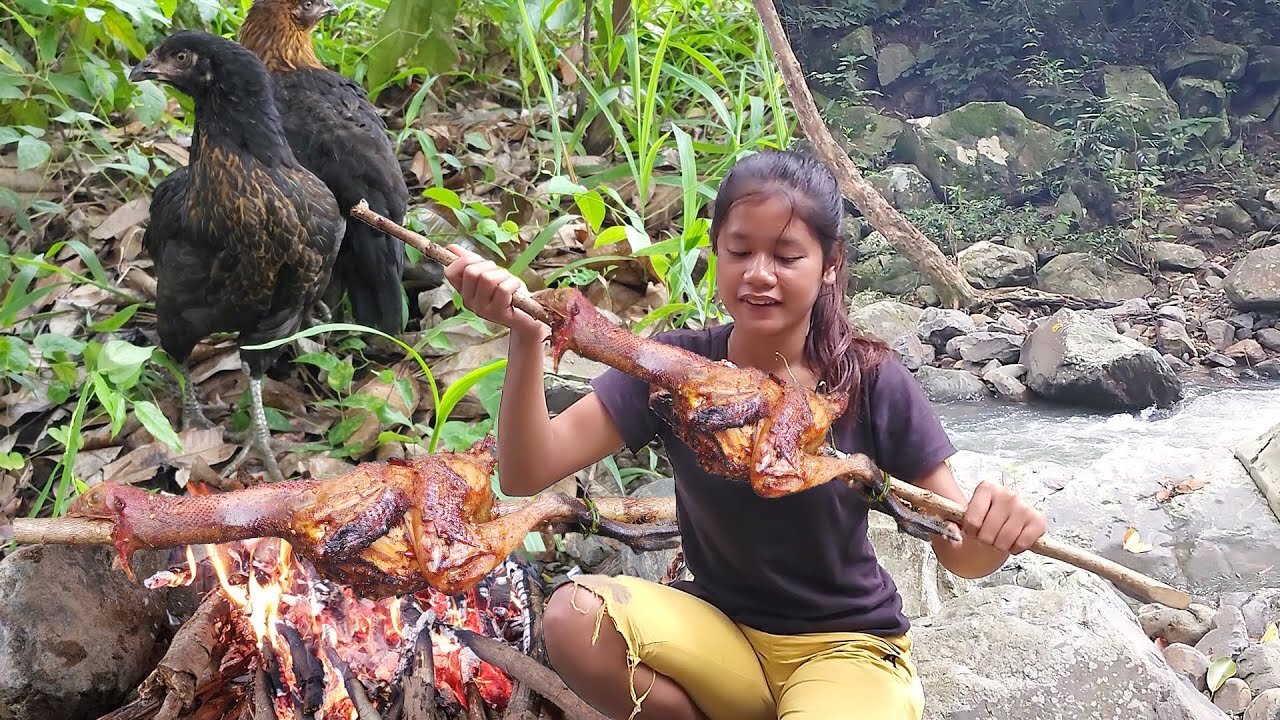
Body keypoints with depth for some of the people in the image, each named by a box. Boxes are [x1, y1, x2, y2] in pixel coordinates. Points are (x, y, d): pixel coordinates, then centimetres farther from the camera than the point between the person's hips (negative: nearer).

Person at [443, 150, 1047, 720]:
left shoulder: (873, 385, -14)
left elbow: (960, 555, -7)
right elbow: (525, 474, -18)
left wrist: (994, 531, -32)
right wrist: (526, 337, -34)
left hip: (846, 646, -3)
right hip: (717, 629, 3)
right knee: (573, 618, -25)